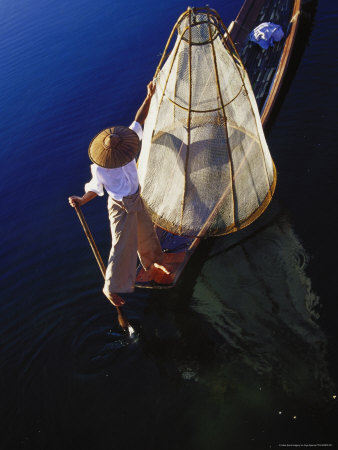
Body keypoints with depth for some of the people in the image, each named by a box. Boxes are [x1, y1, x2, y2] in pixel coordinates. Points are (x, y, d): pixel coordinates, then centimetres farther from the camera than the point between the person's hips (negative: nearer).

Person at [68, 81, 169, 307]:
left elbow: (138, 122, -9)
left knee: (146, 233, 24)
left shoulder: (127, 148, -14)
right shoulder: (99, 169, -24)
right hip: (121, 208, -6)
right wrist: (81, 201, -28)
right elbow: (95, 189, -9)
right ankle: (111, 288, 15)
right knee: (122, 247, -3)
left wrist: (149, 97, -12)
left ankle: (152, 261, 53)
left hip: (137, 200, 6)